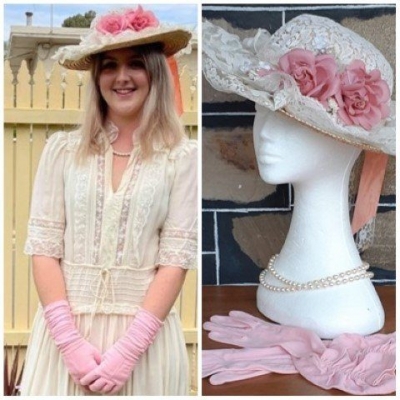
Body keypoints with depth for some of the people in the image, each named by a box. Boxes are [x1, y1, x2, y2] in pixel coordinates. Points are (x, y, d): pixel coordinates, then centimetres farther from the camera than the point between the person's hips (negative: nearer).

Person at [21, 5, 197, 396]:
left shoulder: (181, 157, -2)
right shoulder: (62, 149, 1)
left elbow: (176, 258, -6)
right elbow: (43, 247, -2)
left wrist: (128, 348, -12)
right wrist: (69, 340, -10)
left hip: (145, 333, -1)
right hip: (65, 330, 1)